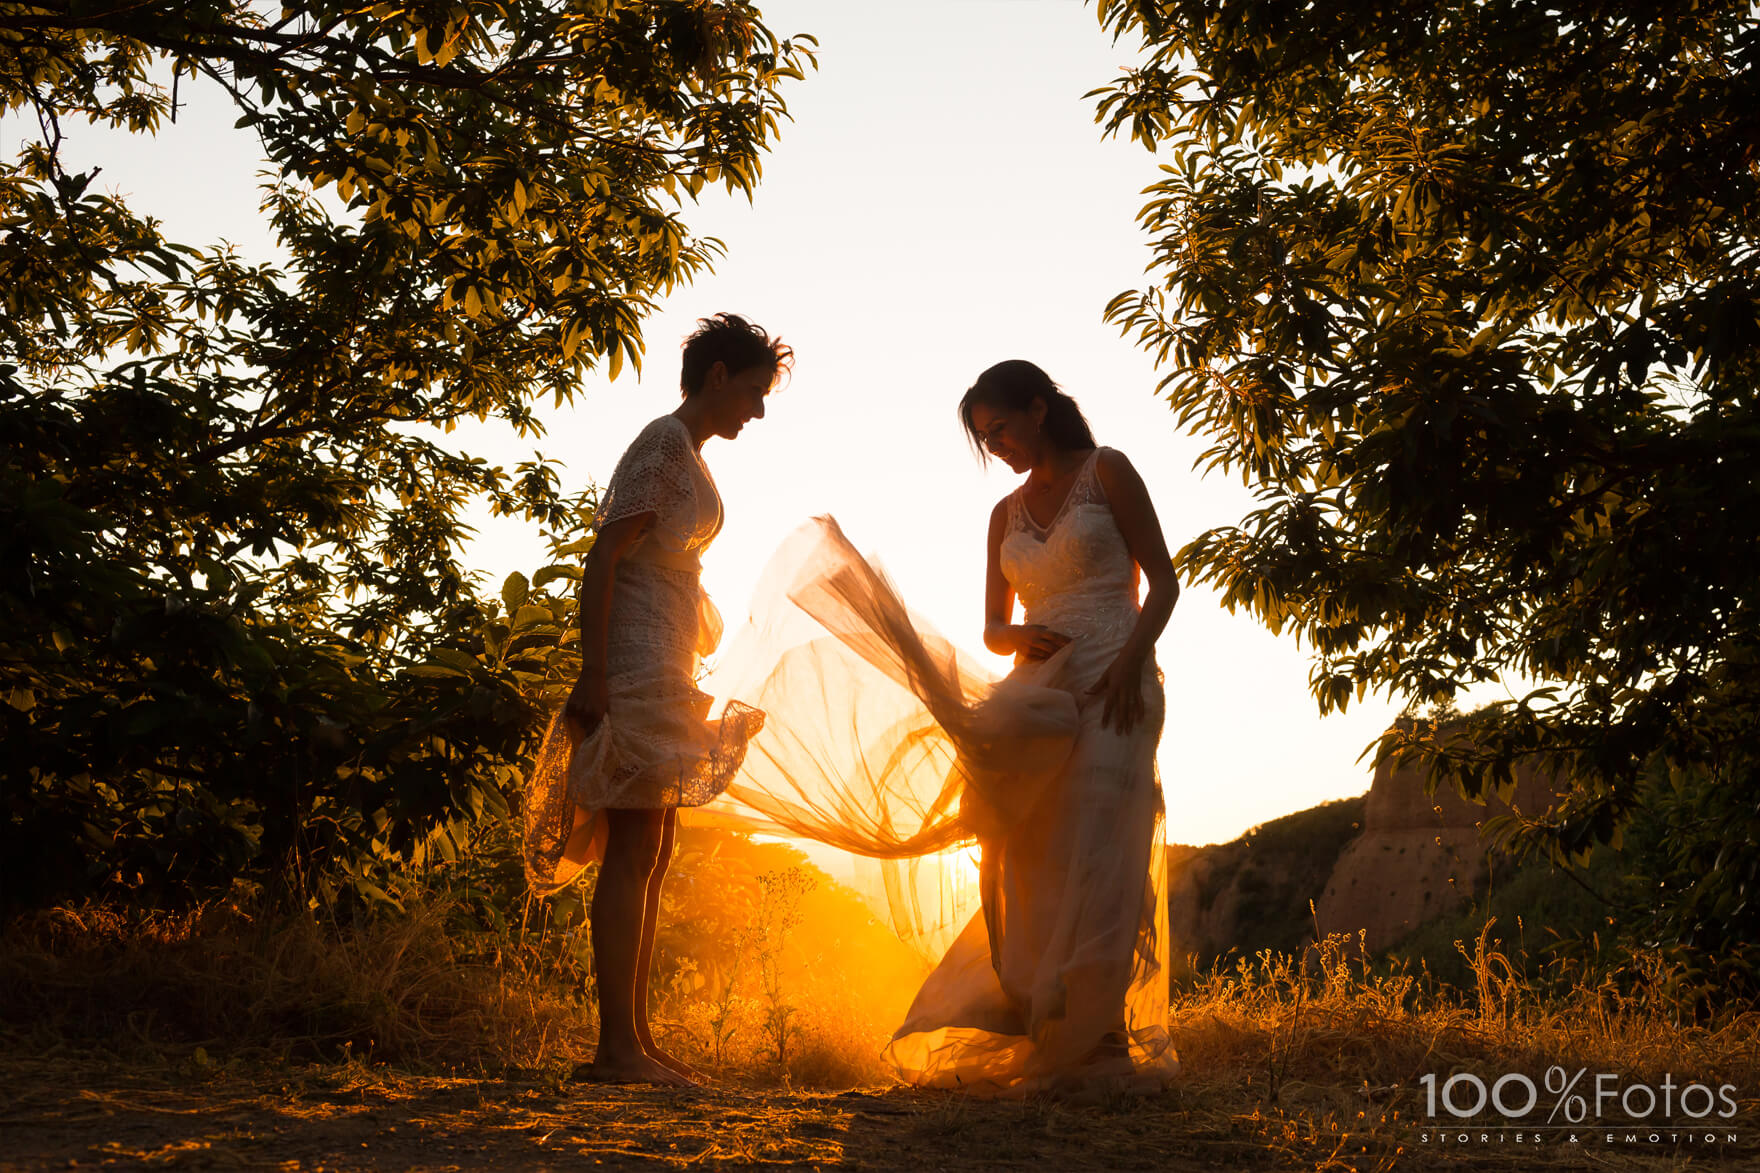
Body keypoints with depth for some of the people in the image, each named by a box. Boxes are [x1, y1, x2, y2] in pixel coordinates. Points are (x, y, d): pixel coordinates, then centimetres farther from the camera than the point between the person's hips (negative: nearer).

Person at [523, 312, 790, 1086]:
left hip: (661, 671, 10)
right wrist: (593, 676, -23)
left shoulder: (686, 455, 19)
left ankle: (635, 1040, 13)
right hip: (638, 662, -10)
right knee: (633, 854, -11)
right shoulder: (665, 444, -9)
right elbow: (603, 558, -17)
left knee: (651, 857, 9)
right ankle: (617, 1045, -10)